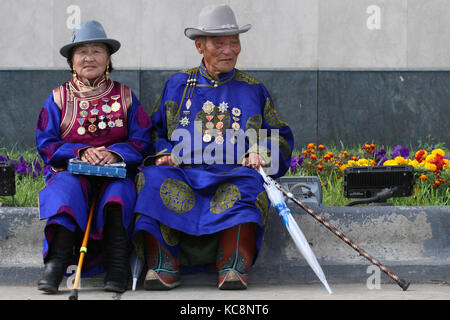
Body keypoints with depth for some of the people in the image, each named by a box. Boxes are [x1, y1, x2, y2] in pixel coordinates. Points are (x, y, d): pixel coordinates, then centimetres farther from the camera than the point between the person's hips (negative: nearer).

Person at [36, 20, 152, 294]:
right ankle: (57, 262, -49)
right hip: (71, 171, 0)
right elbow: (46, 143, 4)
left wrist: (115, 153, -15)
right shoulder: (59, 97, 13)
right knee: (67, 186, -35)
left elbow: (142, 140, 6)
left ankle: (118, 265, -42)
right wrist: (82, 152, -13)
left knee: (119, 189, -35)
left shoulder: (124, 96, 14)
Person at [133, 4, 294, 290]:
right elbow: (154, 130, 21)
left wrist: (261, 154, 0)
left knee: (248, 183, -37)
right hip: (182, 174, 1)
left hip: (233, 176, -1)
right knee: (155, 178, -33)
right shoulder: (177, 85, 21)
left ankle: (234, 268, -43)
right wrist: (162, 154, -1)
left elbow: (281, 137, 22)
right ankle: (162, 267, -37)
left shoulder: (253, 90, 21)